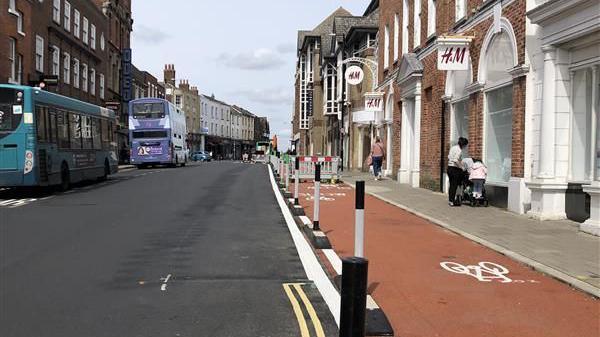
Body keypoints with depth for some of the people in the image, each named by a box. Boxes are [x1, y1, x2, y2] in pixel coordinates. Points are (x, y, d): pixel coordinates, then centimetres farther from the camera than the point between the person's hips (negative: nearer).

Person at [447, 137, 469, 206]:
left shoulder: (452, 148, 10)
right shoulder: (459, 150, -16)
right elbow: (456, 161, -23)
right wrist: (461, 167, -13)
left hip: (449, 167, 8)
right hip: (455, 169, -8)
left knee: (451, 185, 14)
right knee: (454, 185, -1)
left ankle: (450, 200, 19)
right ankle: (452, 201, 3)